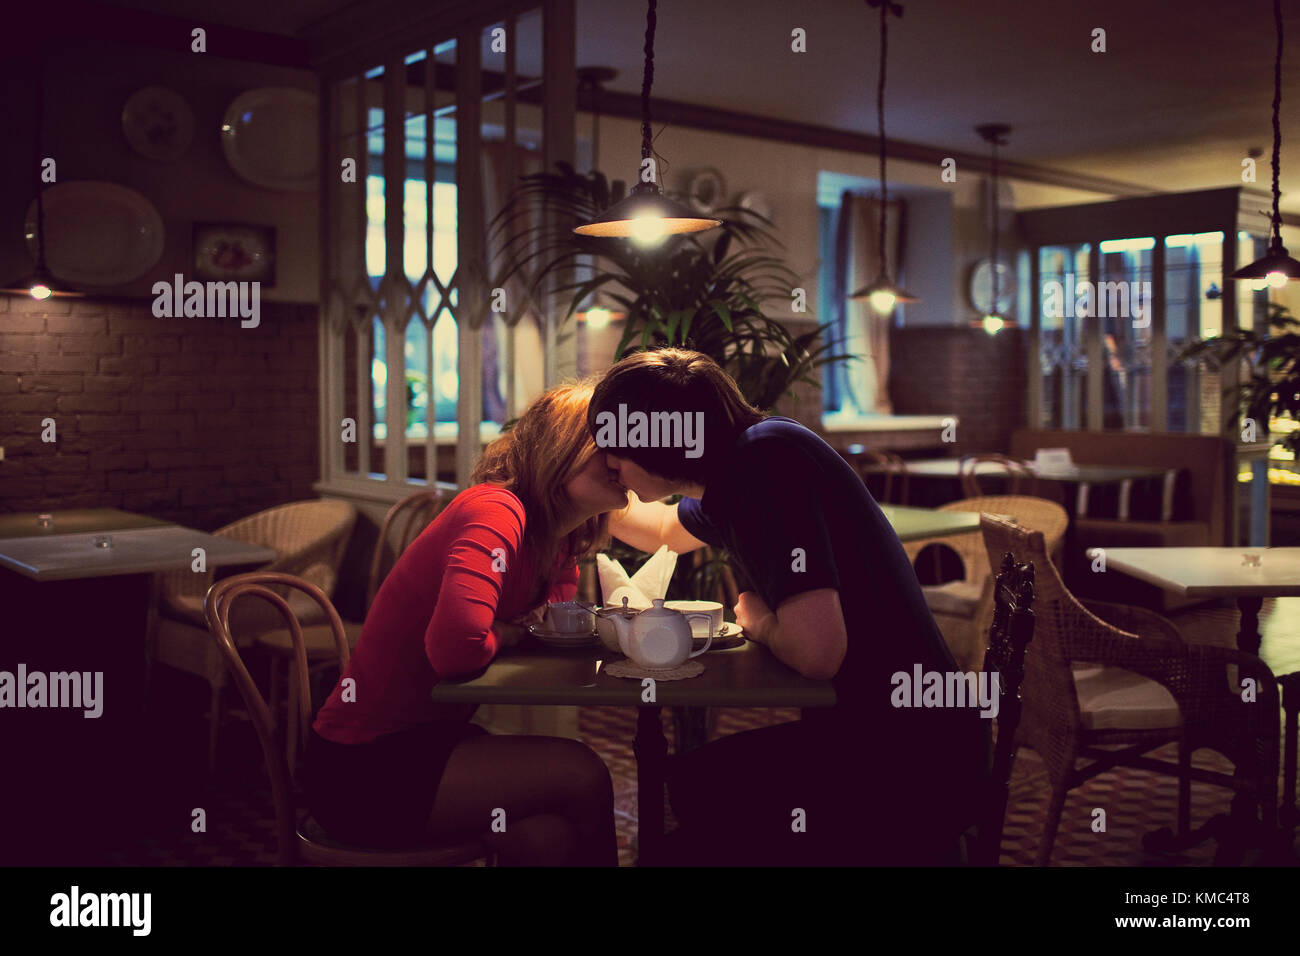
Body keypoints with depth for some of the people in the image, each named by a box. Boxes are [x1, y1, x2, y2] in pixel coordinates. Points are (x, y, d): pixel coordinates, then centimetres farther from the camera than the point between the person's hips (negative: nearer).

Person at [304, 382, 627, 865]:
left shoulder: (559, 543, 8)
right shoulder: (497, 513, -21)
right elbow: (455, 648, -33)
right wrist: (510, 632, -13)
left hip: (427, 738, 8)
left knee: (550, 835, -17)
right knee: (581, 775, -16)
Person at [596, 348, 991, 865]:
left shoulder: (767, 459, -22)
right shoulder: (731, 475, 8)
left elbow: (817, 651, -31)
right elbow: (664, 532, 33)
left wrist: (761, 623, -9)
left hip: (908, 758, -9)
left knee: (695, 790, -7)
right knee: (688, 778, 12)